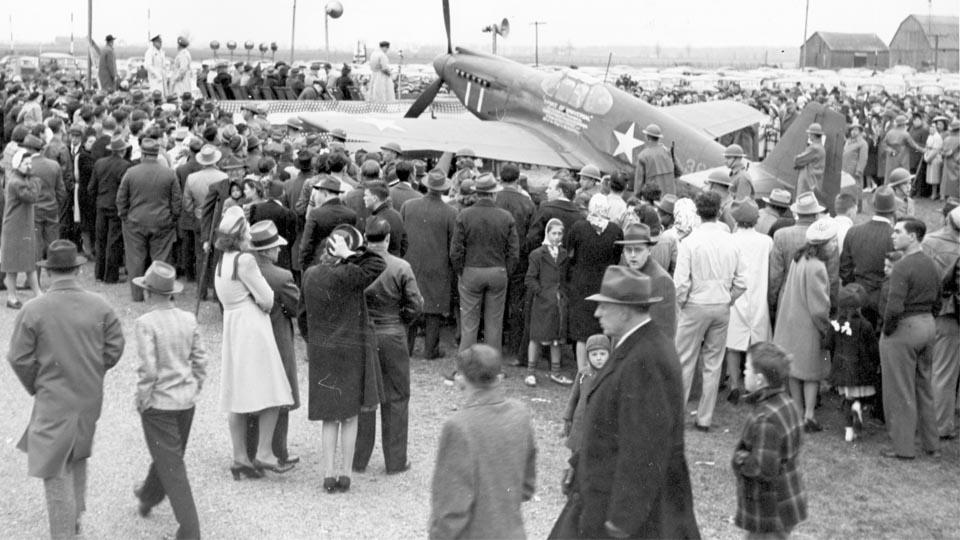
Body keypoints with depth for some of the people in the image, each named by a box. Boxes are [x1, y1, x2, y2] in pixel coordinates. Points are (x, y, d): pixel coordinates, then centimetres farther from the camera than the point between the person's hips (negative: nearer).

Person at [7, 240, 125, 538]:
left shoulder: (33, 310, -15)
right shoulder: (100, 306, -8)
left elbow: (20, 358, -10)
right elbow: (114, 347, -3)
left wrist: (35, 387, 7)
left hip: (54, 399, -4)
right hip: (91, 397, 4)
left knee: (54, 469, 6)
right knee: (77, 456, 26)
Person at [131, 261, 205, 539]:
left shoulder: (146, 323, -17)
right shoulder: (189, 319, -1)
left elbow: (148, 369, -20)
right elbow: (200, 360, 3)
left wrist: (141, 401, -7)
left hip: (159, 403, -6)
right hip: (186, 401, 6)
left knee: (171, 466, 2)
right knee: (169, 455, 25)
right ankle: (148, 497, 49)